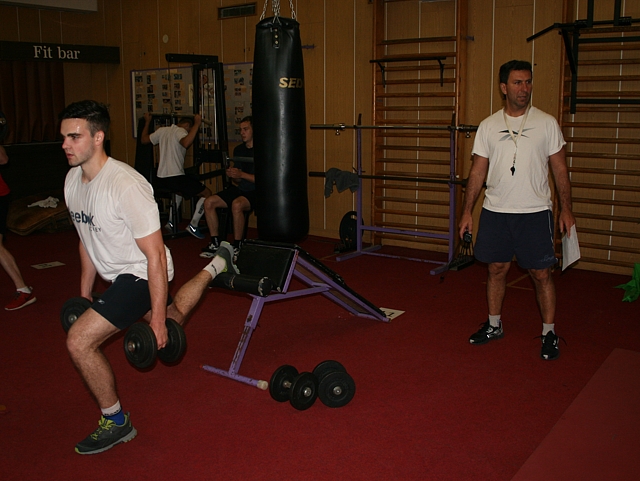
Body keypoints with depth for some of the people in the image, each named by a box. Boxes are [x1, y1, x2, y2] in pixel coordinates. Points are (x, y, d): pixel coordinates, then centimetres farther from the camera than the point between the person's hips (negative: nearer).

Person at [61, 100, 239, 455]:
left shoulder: (125, 185, -30)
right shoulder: (72, 180, -3)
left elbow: (155, 255, -28)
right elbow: (87, 240, 10)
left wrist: (157, 319, -25)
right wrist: (84, 295, 15)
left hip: (141, 275, -9)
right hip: (117, 274, 9)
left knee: (79, 341, -20)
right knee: (174, 318, 33)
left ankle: (116, 422, 1)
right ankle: (216, 265, 54)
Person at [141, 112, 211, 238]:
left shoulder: (162, 130, 14)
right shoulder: (181, 131, -9)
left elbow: (144, 139, 26)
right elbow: (186, 143, -33)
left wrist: (147, 122, 38)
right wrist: (197, 124, -29)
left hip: (161, 179, 9)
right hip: (175, 178, -9)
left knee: (181, 189, 40)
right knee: (207, 193, 2)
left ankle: (171, 222, 35)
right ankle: (193, 226, 0)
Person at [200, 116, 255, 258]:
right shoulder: (238, 150, 13)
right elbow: (237, 180, 15)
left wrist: (241, 174, -20)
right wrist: (232, 175, -9)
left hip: (255, 192, -8)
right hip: (240, 189, 8)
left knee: (236, 204, -37)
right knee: (209, 202, -9)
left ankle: (237, 246, -22)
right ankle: (215, 243, -2)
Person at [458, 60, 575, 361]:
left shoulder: (546, 123, 0)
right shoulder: (488, 126, 4)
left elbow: (560, 169, 3)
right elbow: (478, 171, 6)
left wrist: (566, 209, -2)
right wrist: (466, 211, 3)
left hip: (534, 212, -2)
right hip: (495, 211, 2)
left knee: (541, 273, 2)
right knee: (497, 269, 11)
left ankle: (549, 332, 16)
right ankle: (494, 325, 26)